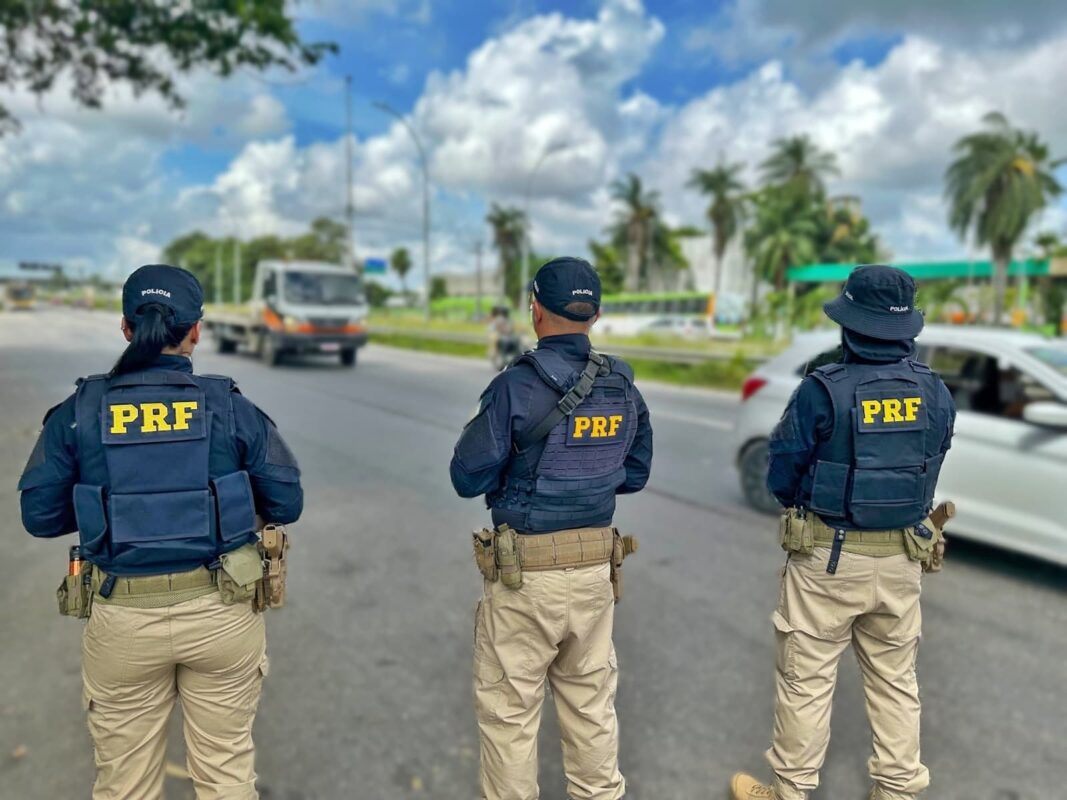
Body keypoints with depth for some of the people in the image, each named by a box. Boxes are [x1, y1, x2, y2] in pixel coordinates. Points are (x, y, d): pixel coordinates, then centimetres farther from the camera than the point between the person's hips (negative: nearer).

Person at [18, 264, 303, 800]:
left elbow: (39, 516, 0)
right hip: (221, 612, 0)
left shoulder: (79, 410, -3)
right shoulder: (231, 407, -6)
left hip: (122, 620, 1)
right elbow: (287, 504, -3)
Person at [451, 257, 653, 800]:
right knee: (591, 700, 20)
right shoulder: (623, 387, 1)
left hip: (526, 571, -5)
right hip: (596, 566, 6)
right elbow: (635, 474, 11)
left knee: (509, 707, 11)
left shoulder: (518, 384, -17)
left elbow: (467, 478, -13)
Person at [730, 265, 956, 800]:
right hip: (902, 559, 5)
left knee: (806, 679, 10)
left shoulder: (823, 392, -18)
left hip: (827, 558, -4)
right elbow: (929, 474, 7)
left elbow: (781, 478, -11)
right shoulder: (935, 394, -3)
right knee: (895, 679, 20)